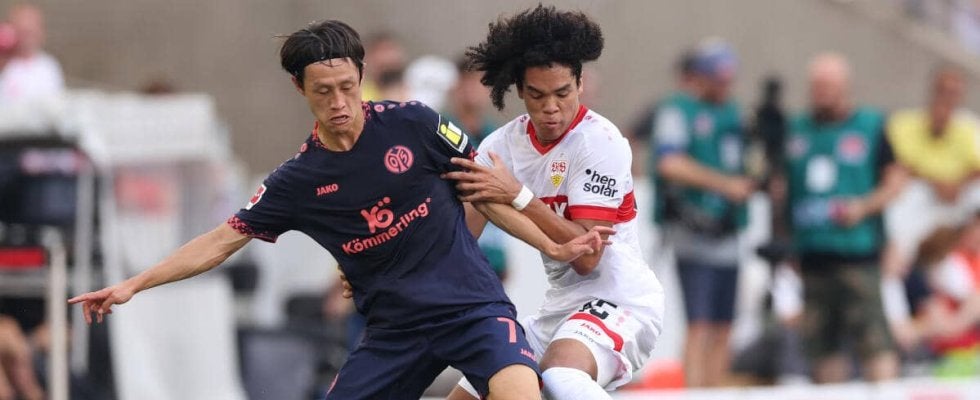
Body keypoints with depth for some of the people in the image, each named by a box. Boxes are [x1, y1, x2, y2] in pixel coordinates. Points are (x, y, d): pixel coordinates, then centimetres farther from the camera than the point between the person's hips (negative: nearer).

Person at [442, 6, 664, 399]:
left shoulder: (599, 141, -16)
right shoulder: (502, 145, 2)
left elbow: (586, 255, -22)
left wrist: (518, 196, -30)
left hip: (619, 301, -8)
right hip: (561, 306, 8)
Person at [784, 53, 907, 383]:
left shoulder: (871, 126, 4)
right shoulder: (797, 130, 15)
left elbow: (896, 180, 5)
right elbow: (783, 186, 20)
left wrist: (864, 207, -12)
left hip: (858, 253, -4)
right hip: (811, 253, 4)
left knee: (873, 337, -13)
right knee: (821, 343, 5)